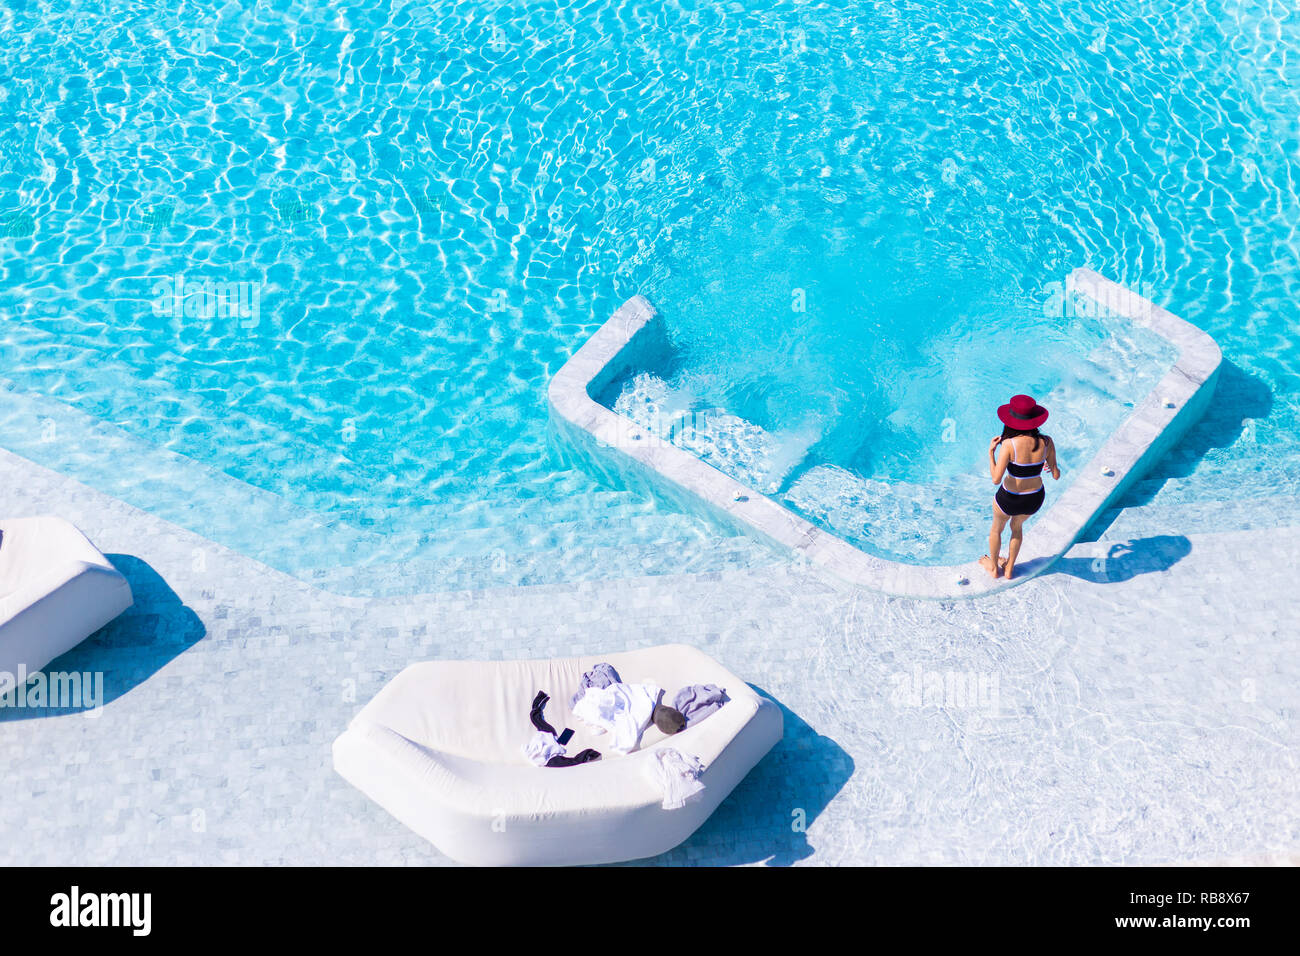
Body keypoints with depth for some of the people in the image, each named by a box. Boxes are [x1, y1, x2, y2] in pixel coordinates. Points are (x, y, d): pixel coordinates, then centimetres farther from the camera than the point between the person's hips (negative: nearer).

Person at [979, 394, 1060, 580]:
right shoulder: (1046, 442, -18)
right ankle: (1009, 568, 53)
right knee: (1017, 526, 37)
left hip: (1009, 500, -3)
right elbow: (1056, 475, -9)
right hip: (1035, 500, 3)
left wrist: (991, 452, -15)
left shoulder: (1009, 444, -28)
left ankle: (994, 568, 53)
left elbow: (996, 479, -27)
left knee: (996, 528, 31)